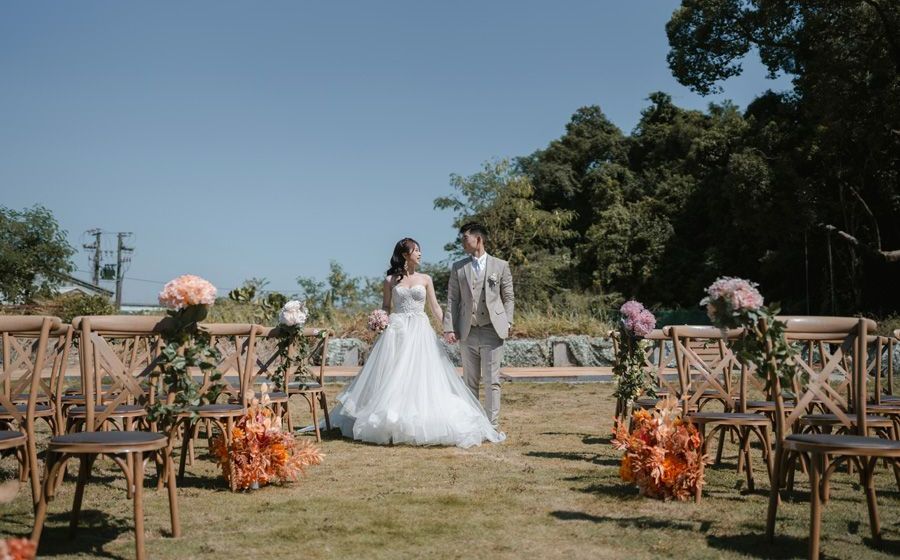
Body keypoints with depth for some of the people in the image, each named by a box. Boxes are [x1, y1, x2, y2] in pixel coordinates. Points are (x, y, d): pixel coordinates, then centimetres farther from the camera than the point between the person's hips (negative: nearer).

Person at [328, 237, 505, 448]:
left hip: (420, 332, 1)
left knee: (422, 376, -3)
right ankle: (392, 421, 8)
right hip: (397, 331, -1)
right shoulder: (391, 280, 5)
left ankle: (422, 422, 3)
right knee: (393, 378, -1)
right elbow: (386, 307, 10)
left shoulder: (425, 279, 8)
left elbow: (435, 307, 9)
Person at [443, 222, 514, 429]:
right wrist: (449, 328, -2)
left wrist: (507, 323, -3)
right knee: (470, 380, 8)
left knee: (492, 380, -3)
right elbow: (452, 299, 6)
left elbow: (508, 297, 8)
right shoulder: (458, 268, 9)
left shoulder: (500, 266, 5)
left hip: (492, 330, -2)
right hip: (468, 332, 2)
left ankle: (492, 425, 2)